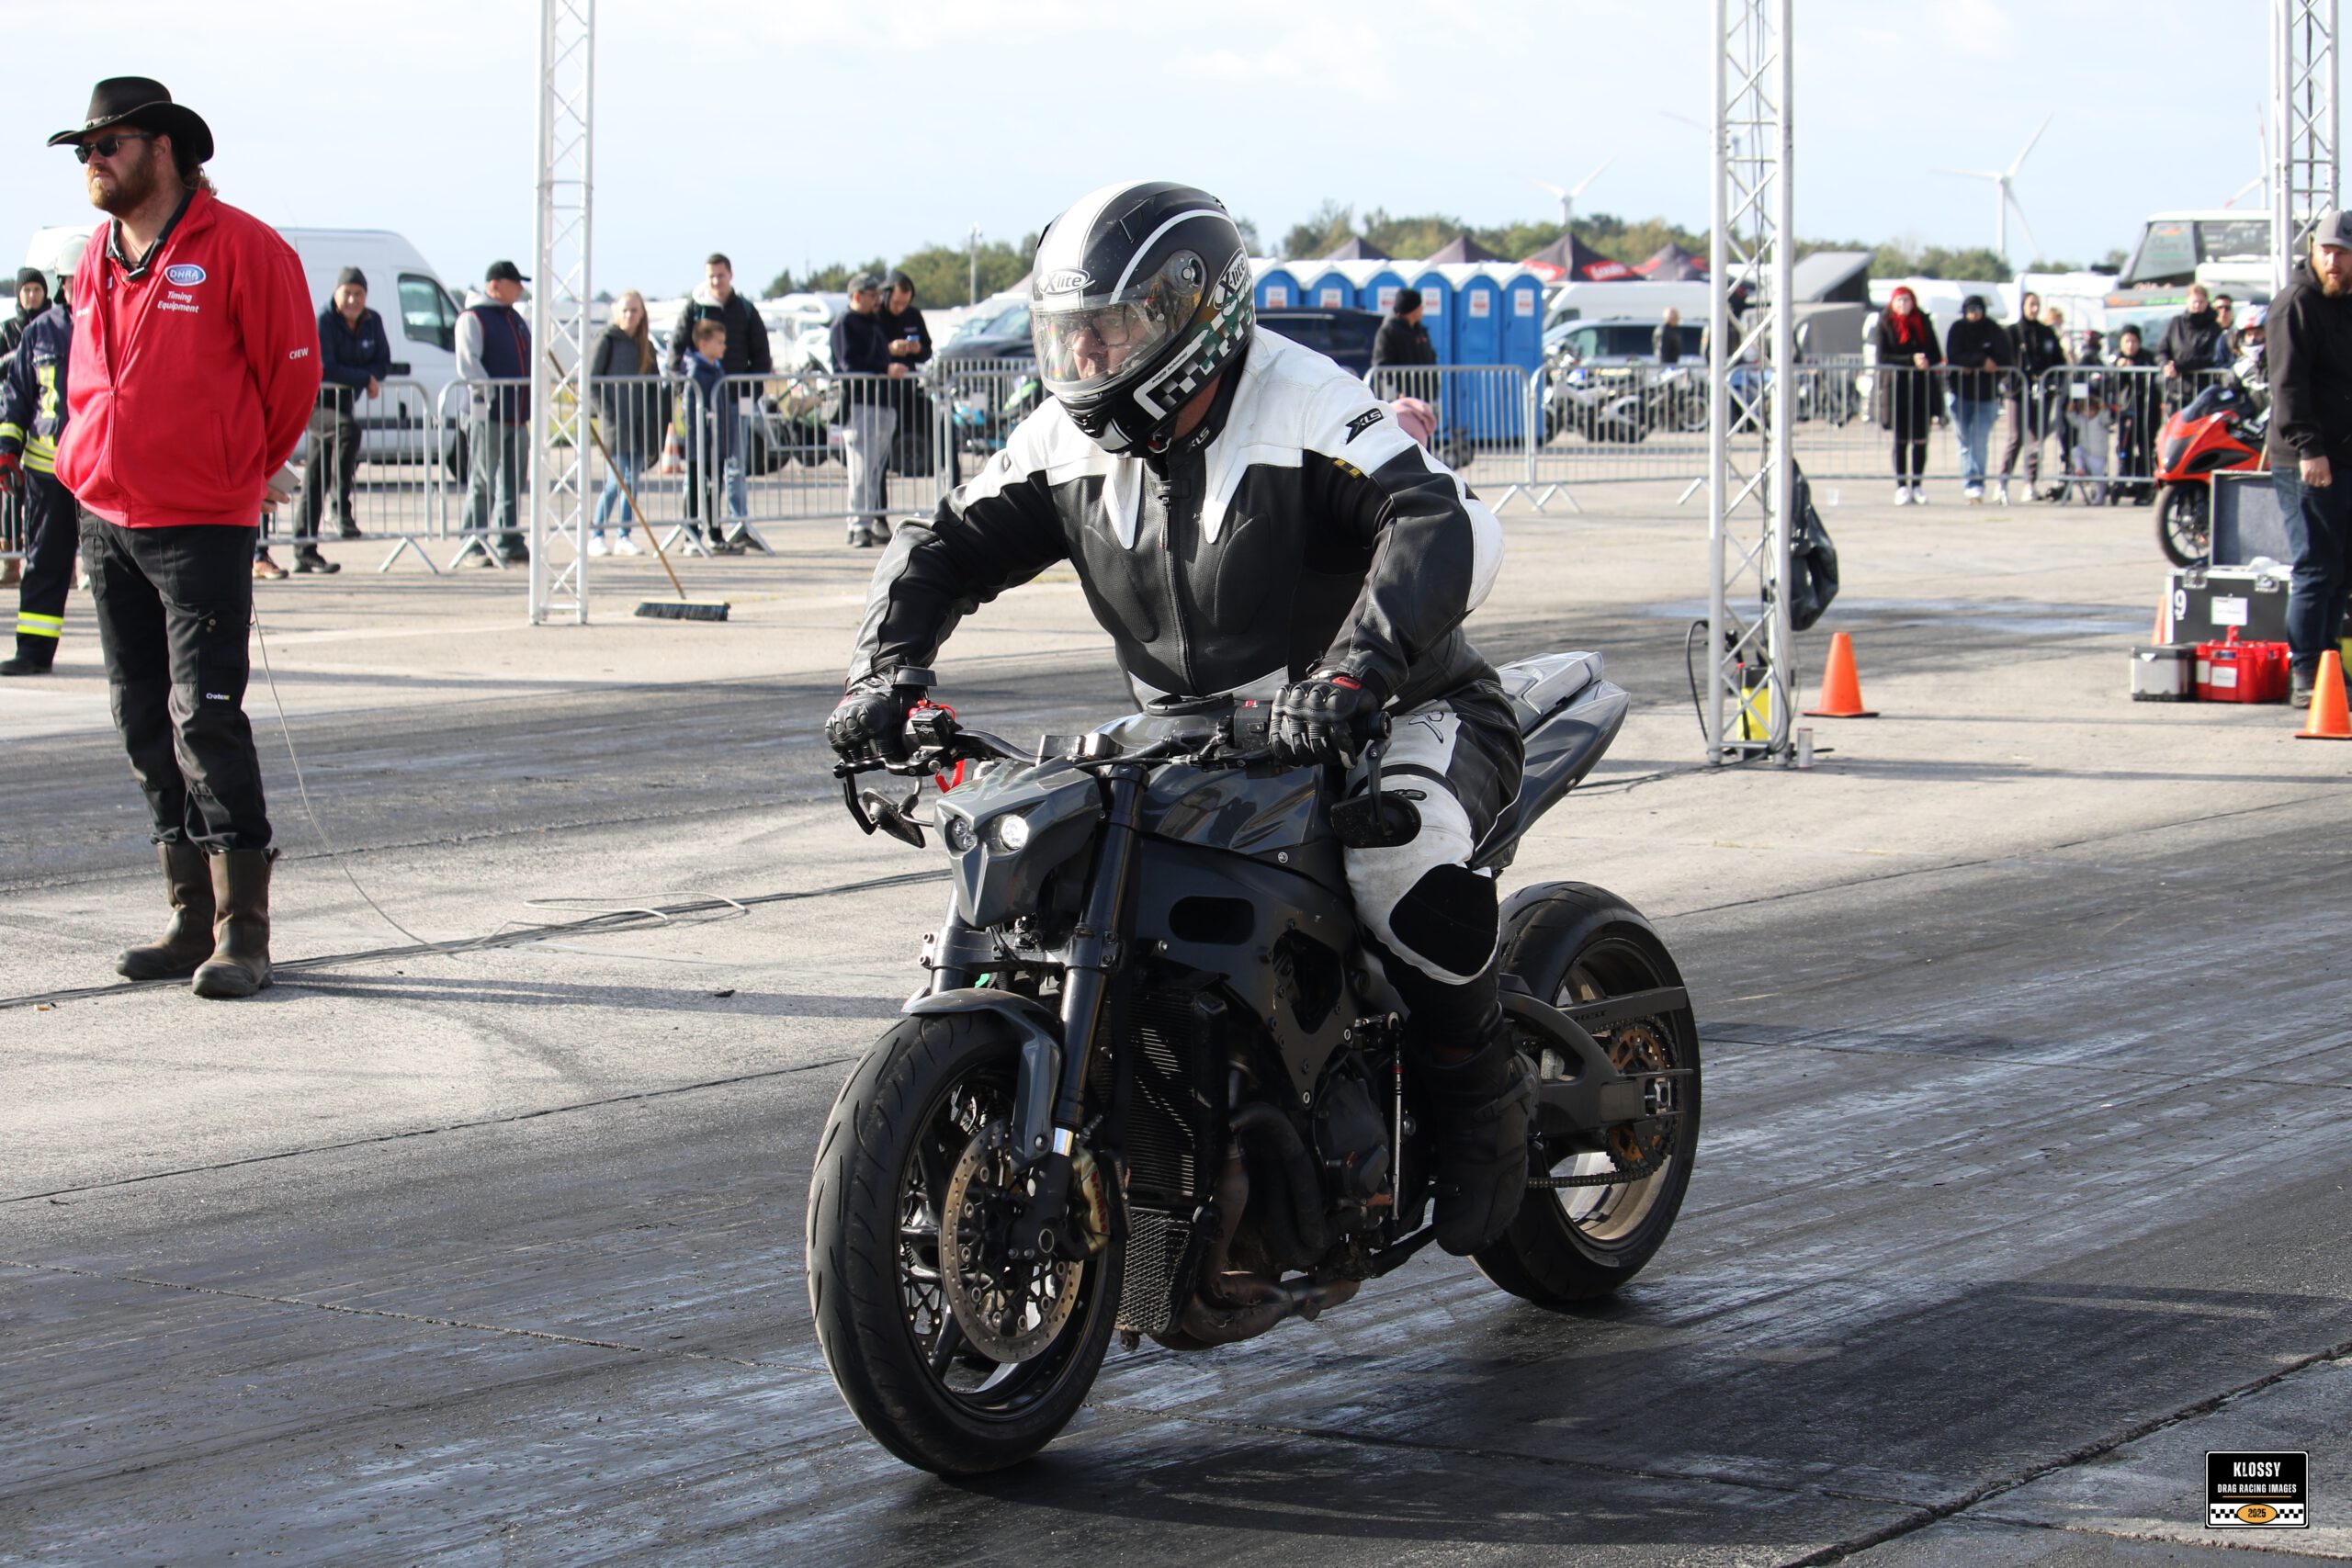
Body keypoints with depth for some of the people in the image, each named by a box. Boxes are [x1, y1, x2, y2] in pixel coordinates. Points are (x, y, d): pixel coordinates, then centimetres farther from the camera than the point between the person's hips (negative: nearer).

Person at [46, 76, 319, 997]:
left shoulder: (239, 248, -9)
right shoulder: (97, 260, 12)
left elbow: (292, 370, -2)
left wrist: (248, 471, 8)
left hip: (203, 524, -7)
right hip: (104, 522, 7)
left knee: (205, 717, -12)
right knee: (145, 722, 8)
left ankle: (241, 932, -8)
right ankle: (192, 919, 15)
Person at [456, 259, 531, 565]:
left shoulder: (515, 318, 19)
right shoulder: (473, 318, -7)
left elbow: (529, 357, 28)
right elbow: (467, 364, -17)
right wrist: (492, 396, -21)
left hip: (517, 415, 8)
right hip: (487, 414, -8)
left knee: (511, 484, 8)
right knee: (482, 484, -4)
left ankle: (509, 545, 12)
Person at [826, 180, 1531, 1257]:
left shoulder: (1304, 408, -20)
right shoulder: (1071, 443, 1)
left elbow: (1448, 527, -35)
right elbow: (948, 544, 8)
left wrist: (1355, 667, -50)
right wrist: (886, 665, -13)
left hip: (1393, 719, -7)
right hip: (1201, 743, 7)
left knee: (1404, 860, -38)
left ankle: (1480, 1095, -11)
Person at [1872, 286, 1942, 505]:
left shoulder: (1923, 323, 11)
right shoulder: (1885, 325, 3)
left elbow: (1936, 355, 9)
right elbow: (1882, 357, -6)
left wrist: (1926, 361, -15)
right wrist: (1911, 360, -17)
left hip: (1922, 388, 2)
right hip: (1896, 388, -2)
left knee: (1920, 439, 0)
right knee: (1900, 440, -1)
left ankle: (1917, 486, 7)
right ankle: (1901, 487, 3)